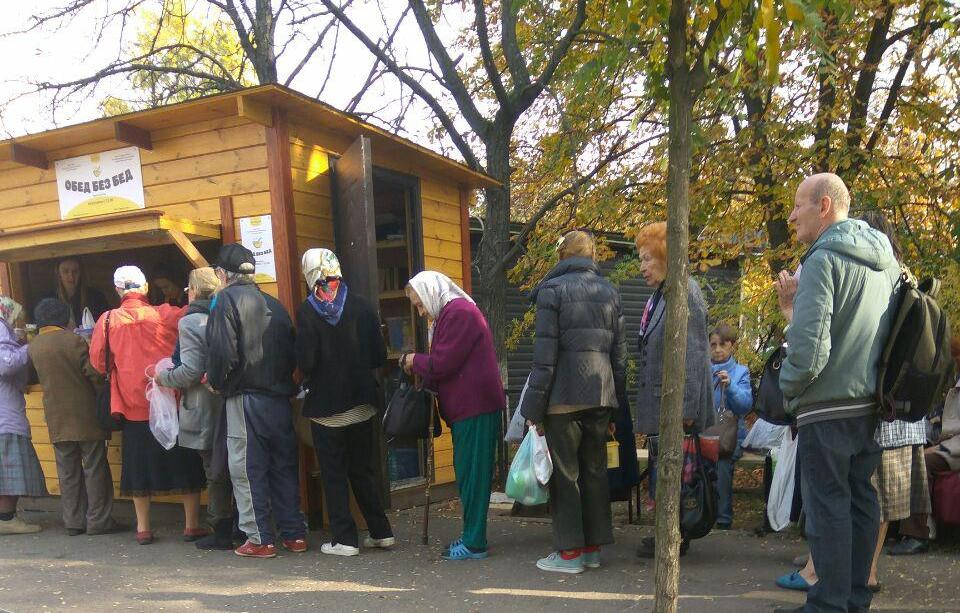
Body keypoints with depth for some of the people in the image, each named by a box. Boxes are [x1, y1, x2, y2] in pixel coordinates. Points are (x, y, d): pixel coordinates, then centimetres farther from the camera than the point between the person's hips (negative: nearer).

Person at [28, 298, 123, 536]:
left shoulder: (34, 346, 5)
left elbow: (41, 377, 15)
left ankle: (73, 521, 14)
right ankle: (98, 520, 3)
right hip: (85, 415, -5)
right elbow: (93, 372, -14)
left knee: (68, 471, 10)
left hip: (56, 418, 5)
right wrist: (103, 388, 3)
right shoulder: (72, 340, -12)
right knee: (94, 468, 2)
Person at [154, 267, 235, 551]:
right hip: (229, 405, 6)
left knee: (215, 473, 2)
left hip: (205, 409, -6)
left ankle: (221, 532, 10)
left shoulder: (190, 322, -12)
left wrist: (163, 376, -1)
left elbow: (191, 371, -17)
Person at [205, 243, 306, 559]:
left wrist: (217, 382, -1)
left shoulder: (227, 299, -6)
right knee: (284, 465, 12)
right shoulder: (273, 303, 14)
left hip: (245, 397, -6)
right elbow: (292, 352, 11)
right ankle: (294, 534, 17)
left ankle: (260, 539, 6)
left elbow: (223, 352, -16)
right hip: (280, 396, 6)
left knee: (248, 468, 3)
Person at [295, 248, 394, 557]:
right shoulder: (361, 305, -4)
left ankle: (344, 539, 10)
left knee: (333, 473, 8)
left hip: (325, 405, -3)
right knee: (364, 468, 16)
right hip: (361, 402, 3)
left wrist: (313, 377, 7)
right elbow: (379, 356, -3)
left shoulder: (307, 311, -12)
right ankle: (381, 532, 20)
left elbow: (305, 362, -15)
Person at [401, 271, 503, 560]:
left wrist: (414, 361, 0)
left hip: (475, 407, -10)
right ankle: (472, 535, 21)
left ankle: (474, 543, 0)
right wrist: (421, 371, 9)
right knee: (468, 473, 13)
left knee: (471, 474, -6)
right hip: (470, 406, 10)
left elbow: (442, 363, -17)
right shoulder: (452, 313, 21)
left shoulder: (459, 312, -13)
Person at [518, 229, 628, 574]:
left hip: (564, 395, -5)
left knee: (564, 473, 3)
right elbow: (619, 353, 12)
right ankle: (593, 548, 21)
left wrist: (534, 408, -7)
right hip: (601, 396, 6)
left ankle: (570, 552, 8)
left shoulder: (552, 290, -5)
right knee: (595, 470, 13)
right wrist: (615, 408, 17)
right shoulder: (609, 292, 12)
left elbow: (545, 354, -11)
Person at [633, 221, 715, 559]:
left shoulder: (684, 293, -13)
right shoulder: (658, 296, 15)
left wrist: (687, 406, -20)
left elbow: (694, 353, -17)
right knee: (661, 466, 14)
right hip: (657, 401, 9)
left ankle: (675, 538, 11)